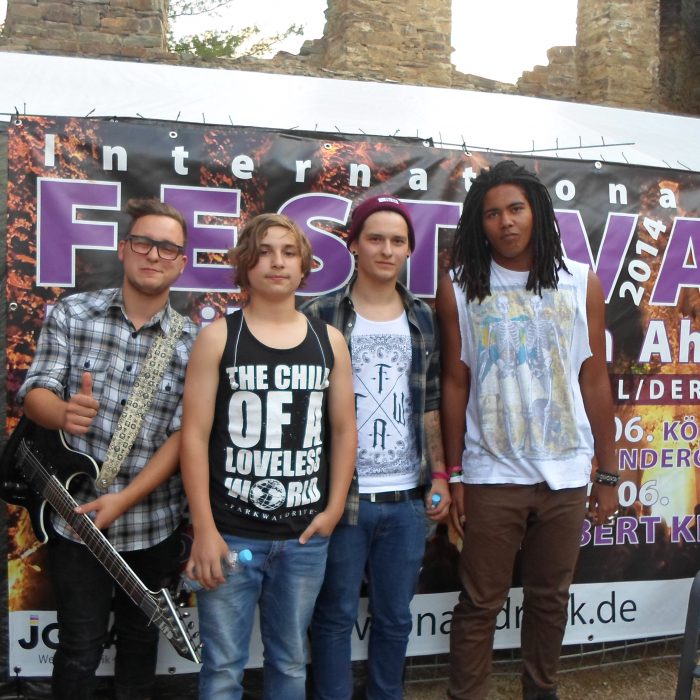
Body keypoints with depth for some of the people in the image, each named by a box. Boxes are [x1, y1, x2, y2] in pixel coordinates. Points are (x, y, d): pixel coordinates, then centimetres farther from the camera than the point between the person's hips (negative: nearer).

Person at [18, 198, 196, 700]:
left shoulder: (194, 344, -6)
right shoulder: (72, 314, -3)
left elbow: (182, 436, -10)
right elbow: (34, 393, -6)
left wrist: (124, 500, -19)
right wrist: (64, 412, -29)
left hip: (152, 525, 1)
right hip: (75, 517, -1)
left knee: (141, 639, 19)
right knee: (80, 645, 9)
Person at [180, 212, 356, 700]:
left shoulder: (329, 340, 6)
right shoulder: (219, 338, -2)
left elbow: (344, 430, 9)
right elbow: (195, 435, -5)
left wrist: (333, 510, 2)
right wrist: (204, 529, -9)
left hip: (306, 536, 3)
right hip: (231, 533, -2)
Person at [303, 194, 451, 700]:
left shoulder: (423, 321, 9)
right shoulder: (321, 317, -4)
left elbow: (430, 406, 13)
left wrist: (439, 475, 7)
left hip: (407, 500, 4)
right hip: (341, 498, -3)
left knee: (395, 617, 16)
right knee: (336, 616, 9)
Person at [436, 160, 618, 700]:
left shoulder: (582, 285, 2)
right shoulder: (459, 289, -2)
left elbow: (595, 382, 4)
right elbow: (455, 384, 0)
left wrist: (608, 474, 4)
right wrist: (453, 474, -1)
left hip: (566, 473, 2)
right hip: (491, 475, -1)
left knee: (550, 599, 15)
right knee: (480, 604, 6)